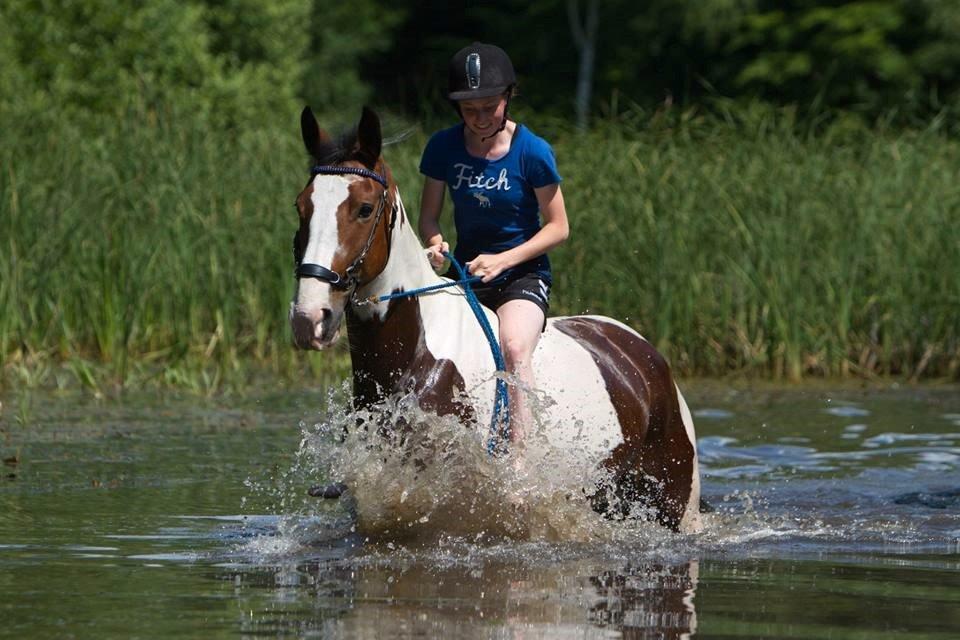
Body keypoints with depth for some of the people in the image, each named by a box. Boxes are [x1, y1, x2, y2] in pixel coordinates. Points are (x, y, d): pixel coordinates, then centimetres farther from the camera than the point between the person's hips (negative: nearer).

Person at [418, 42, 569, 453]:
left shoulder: (532, 151, -11)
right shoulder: (443, 148, -2)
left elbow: (558, 227, -6)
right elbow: (429, 215, 8)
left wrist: (502, 260, -18)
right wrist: (434, 243, -17)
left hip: (523, 275, -4)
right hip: (465, 273, 4)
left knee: (514, 347, -32)